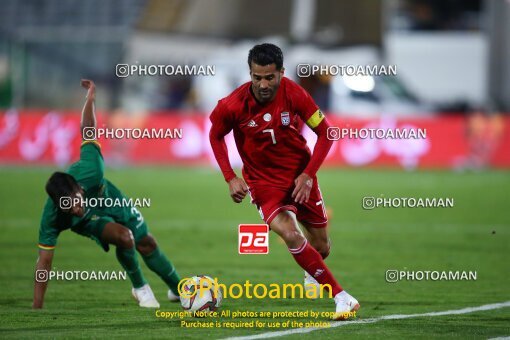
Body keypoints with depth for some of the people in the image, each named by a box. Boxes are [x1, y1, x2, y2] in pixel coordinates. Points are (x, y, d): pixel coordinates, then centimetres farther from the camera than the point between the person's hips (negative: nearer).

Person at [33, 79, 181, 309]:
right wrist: (37, 307, -40)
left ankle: (178, 290, 42)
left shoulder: (88, 172, -43)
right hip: (89, 223, -2)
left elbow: (87, 131, -26)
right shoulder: (52, 217, -43)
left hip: (114, 202, 2)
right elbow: (44, 260, -38)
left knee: (147, 244, 14)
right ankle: (139, 288, 0)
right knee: (124, 237, -30)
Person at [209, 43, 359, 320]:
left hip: (300, 175, 2)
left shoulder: (294, 94, -18)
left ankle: (313, 273, 51)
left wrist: (308, 174, -15)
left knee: (321, 245, 10)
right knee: (290, 234, -27)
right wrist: (230, 178, -6)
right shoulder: (233, 105, -19)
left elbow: (325, 132, -8)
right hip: (263, 180, -2)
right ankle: (341, 296, -21)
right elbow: (216, 135, 1)